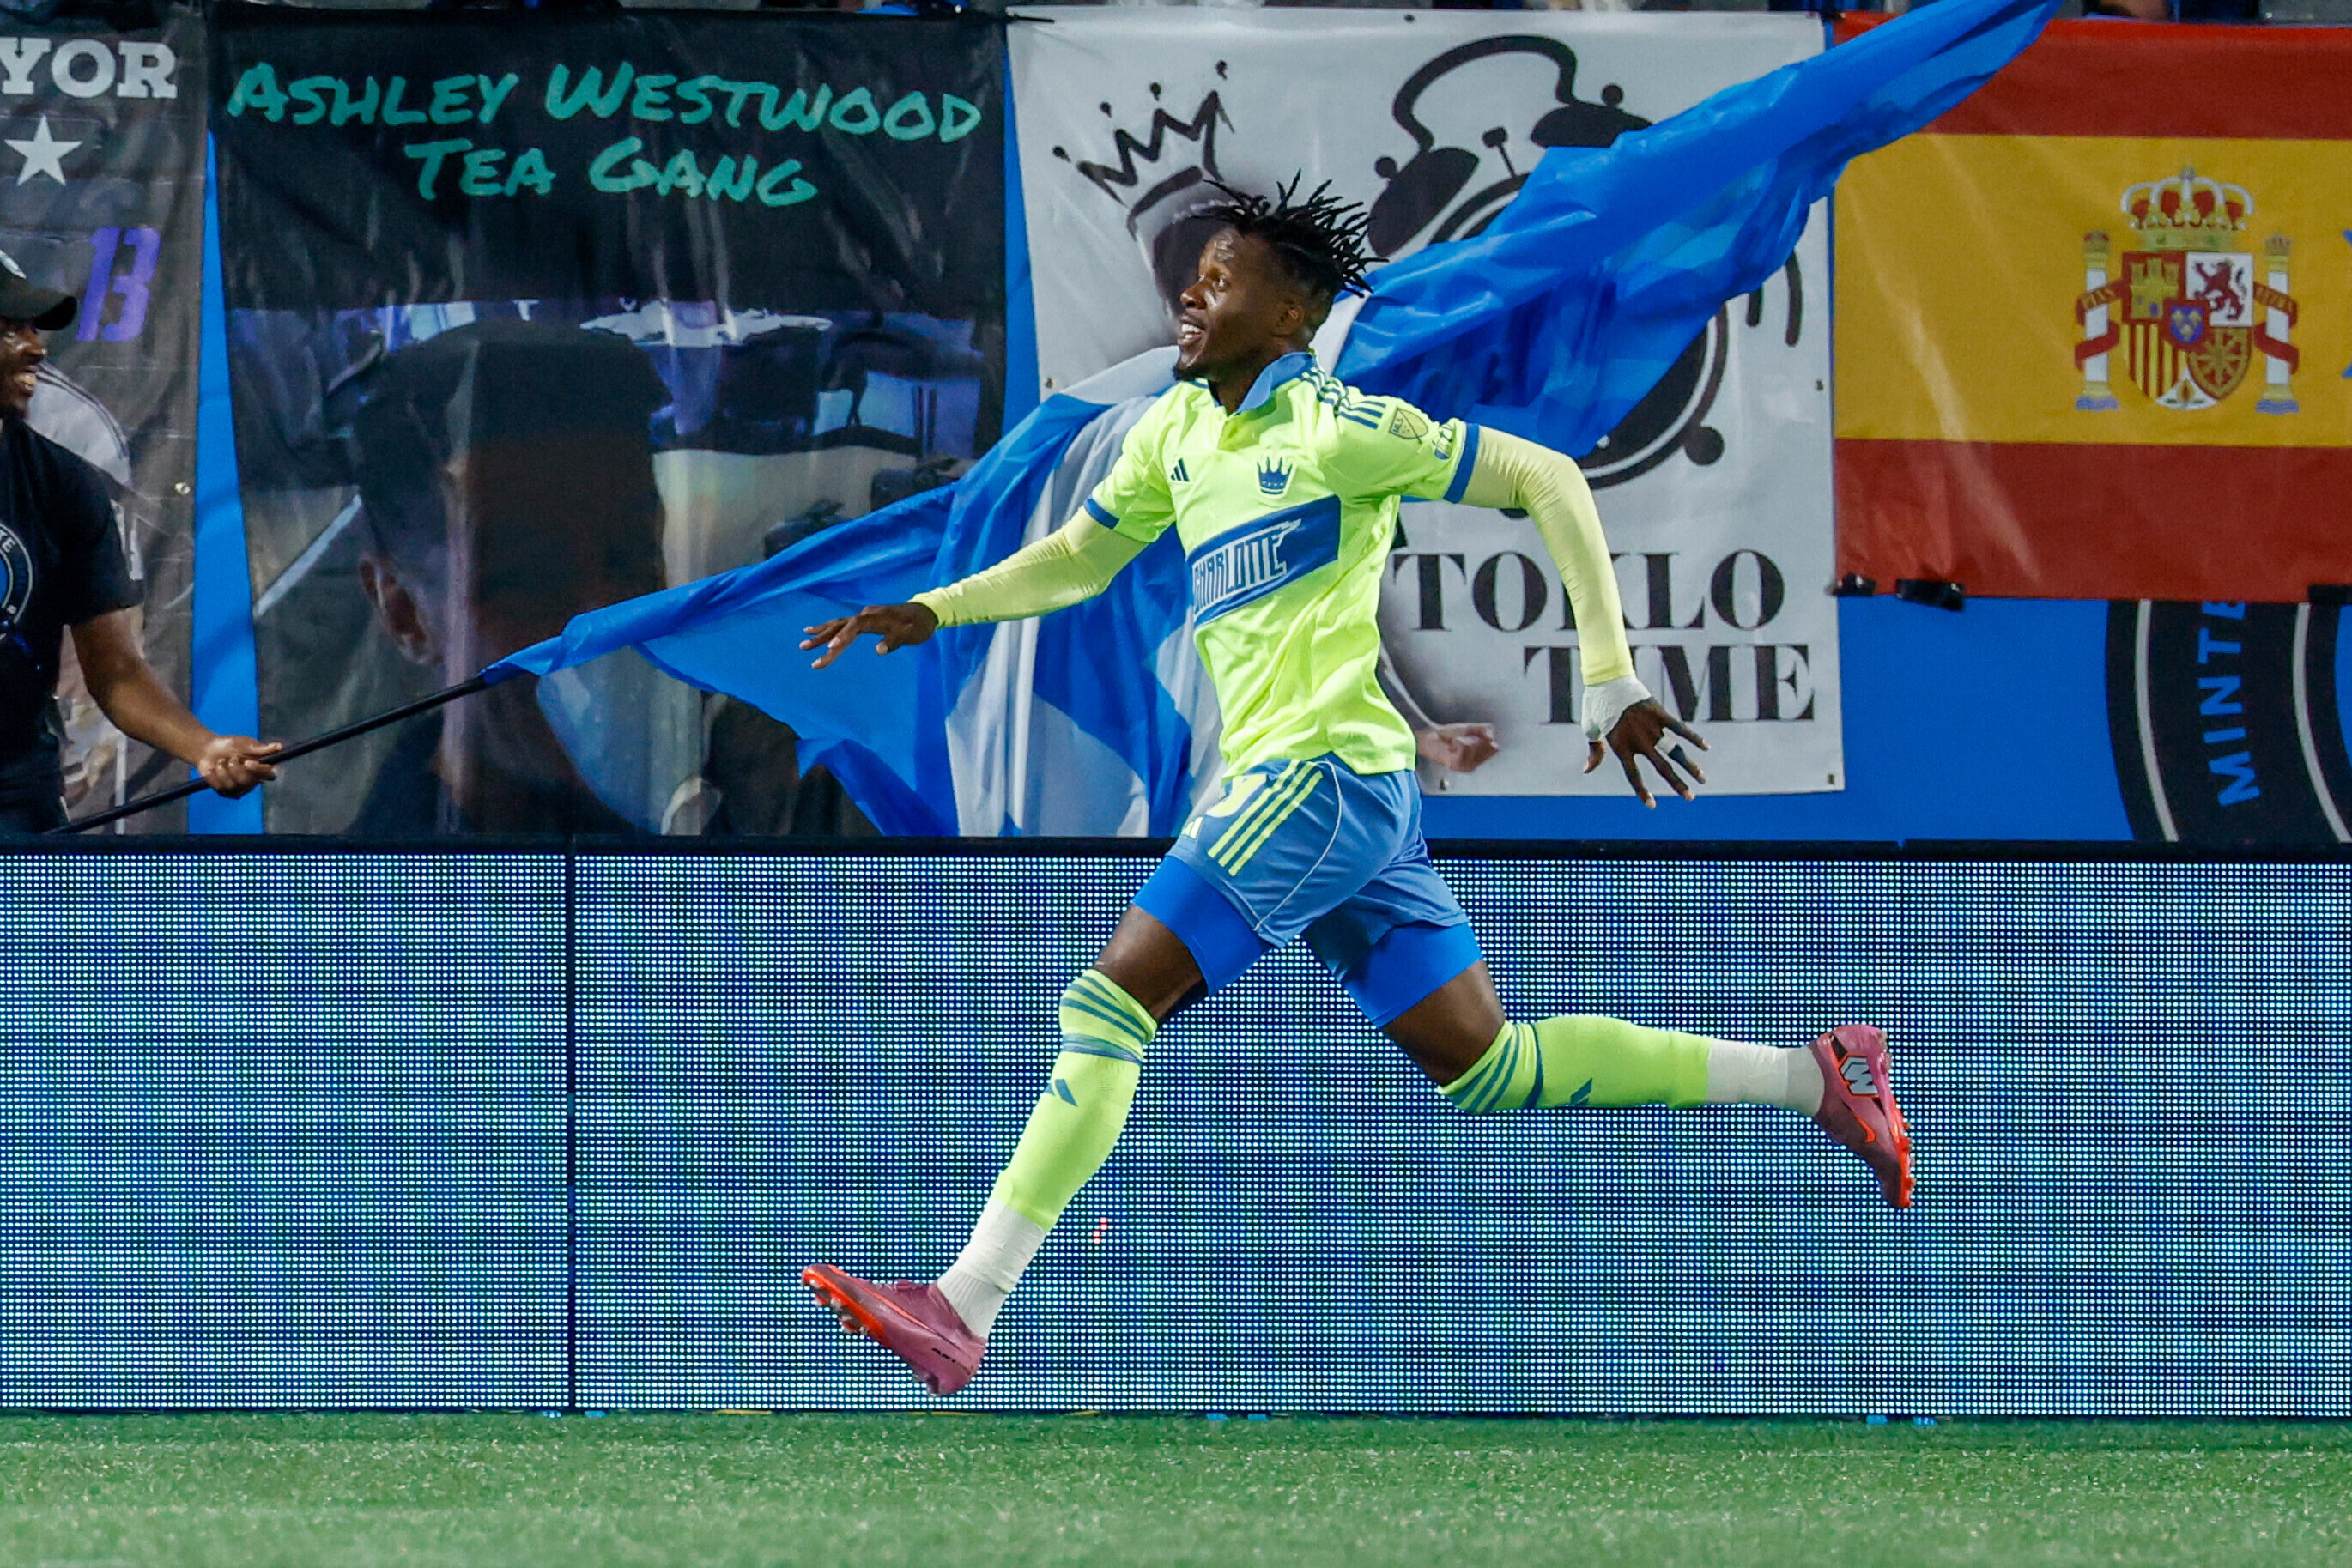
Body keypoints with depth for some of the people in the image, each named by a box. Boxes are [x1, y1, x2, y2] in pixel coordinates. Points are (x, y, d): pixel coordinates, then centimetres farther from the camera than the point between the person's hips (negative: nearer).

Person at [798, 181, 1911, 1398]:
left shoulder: (1336, 428, -9)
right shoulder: (1176, 431, 15)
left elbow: (1547, 481, -6)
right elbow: (1078, 559, 29)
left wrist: (1611, 682, -7)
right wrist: (931, 612, 14)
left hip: (1327, 774, -9)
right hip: (1285, 785, 9)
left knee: (1111, 1000, -16)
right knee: (1487, 1068, 10)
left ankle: (961, 1310, -20)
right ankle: (1815, 1080, 16)